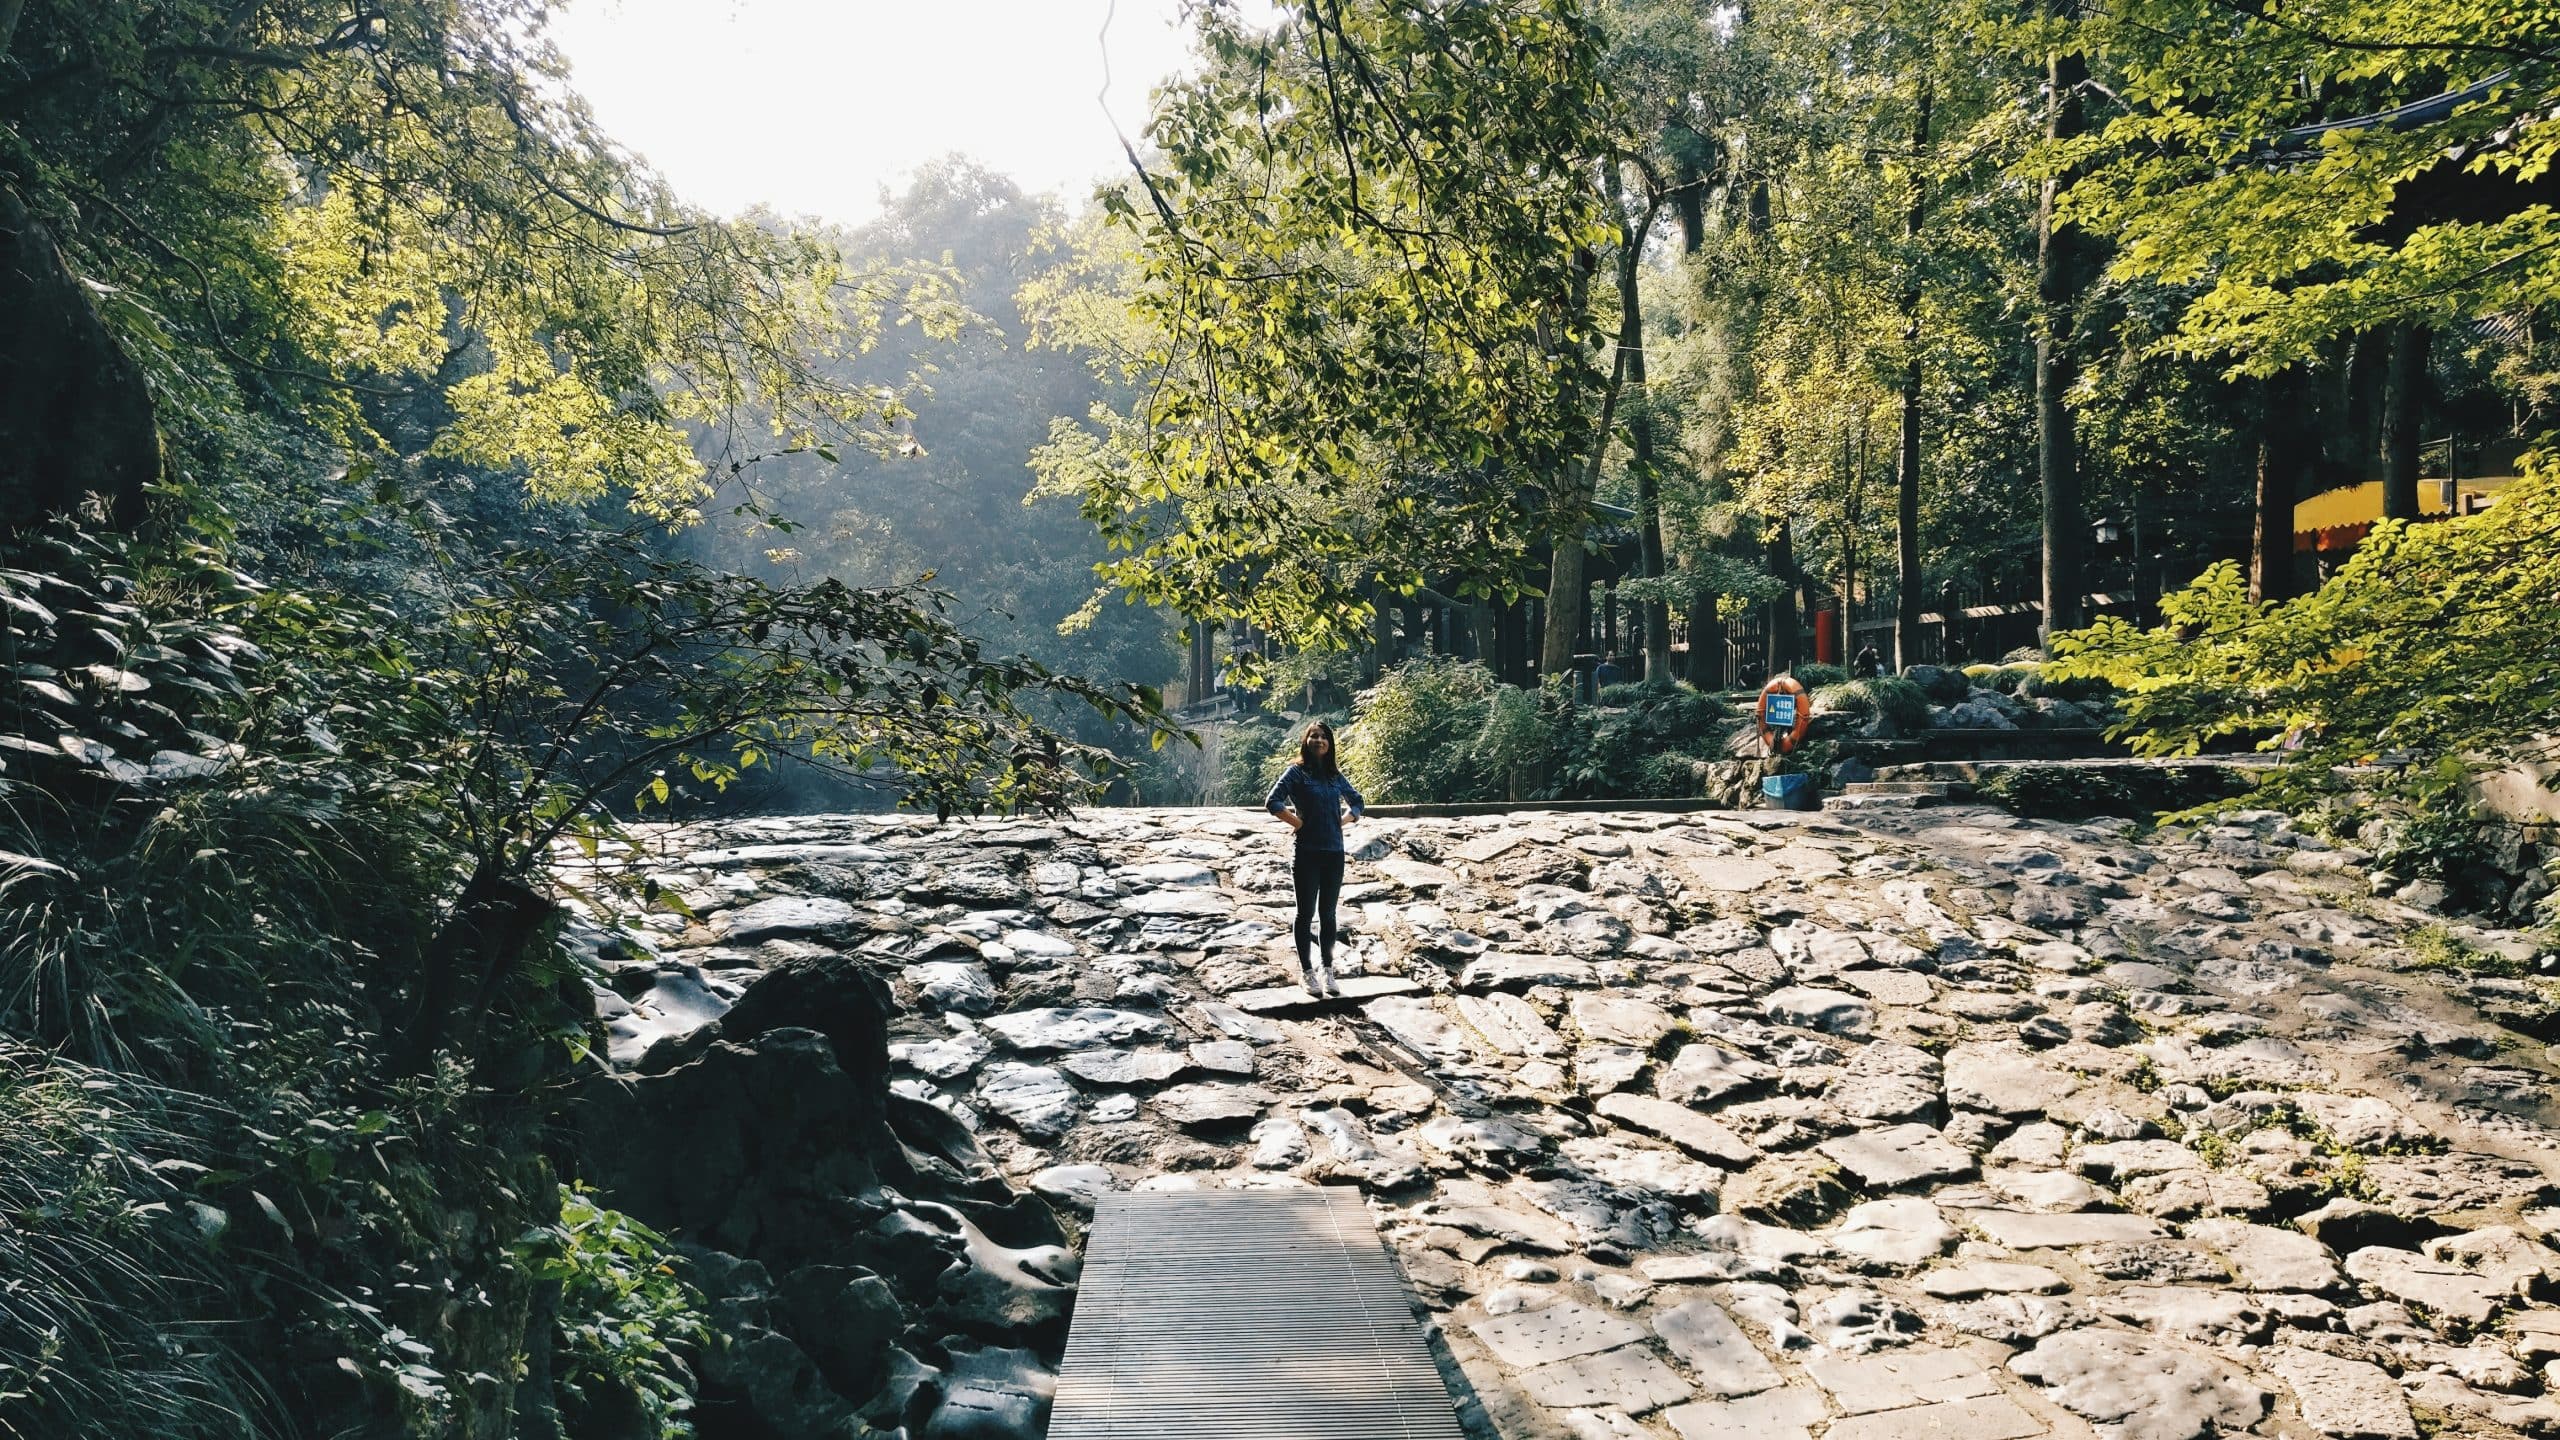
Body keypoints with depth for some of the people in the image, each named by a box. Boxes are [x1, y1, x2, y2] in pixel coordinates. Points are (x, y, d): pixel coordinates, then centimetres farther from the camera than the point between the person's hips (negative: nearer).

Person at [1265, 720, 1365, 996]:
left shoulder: (1335, 775, 10)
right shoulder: (1296, 772, -5)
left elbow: (1357, 802, 24)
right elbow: (1273, 802, -15)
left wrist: (1345, 819, 7)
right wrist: (1298, 823, -12)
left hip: (1334, 852, 5)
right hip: (1307, 852, -5)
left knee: (1328, 914, 10)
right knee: (1306, 913, 3)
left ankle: (1327, 971, 19)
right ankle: (1308, 973, 11)